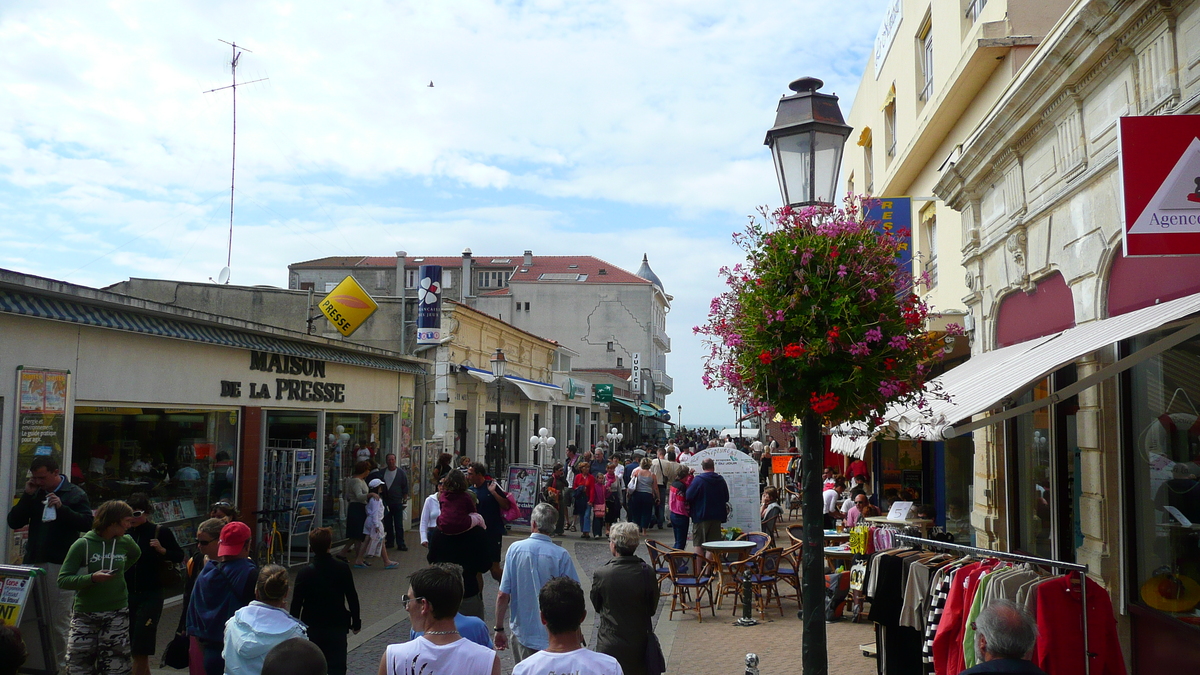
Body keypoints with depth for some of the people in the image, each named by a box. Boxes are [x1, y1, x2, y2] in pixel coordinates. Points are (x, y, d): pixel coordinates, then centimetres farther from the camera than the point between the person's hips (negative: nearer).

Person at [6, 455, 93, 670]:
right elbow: (14, 522, 7)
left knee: (59, 619, -1)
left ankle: (59, 663, 7)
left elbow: (88, 523, -11)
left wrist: (62, 507, -21)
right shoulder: (34, 493, 12)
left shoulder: (75, 494, -1)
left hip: (61, 564, -5)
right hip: (34, 561, 5)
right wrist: (27, 495, -3)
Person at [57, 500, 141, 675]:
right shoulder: (83, 545, -10)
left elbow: (136, 555, 27)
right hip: (85, 613, -2)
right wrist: (91, 578, -25)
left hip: (116, 613, 3)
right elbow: (63, 580, -12)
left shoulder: (126, 542, 2)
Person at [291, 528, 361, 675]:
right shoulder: (343, 569, -9)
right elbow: (352, 597, -2)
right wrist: (356, 621, 10)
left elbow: (296, 602, -8)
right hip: (337, 626, 0)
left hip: (312, 627, 0)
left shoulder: (305, 572, -12)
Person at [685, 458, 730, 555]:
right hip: (717, 517, 4)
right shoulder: (721, 480, 4)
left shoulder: (698, 479, -12)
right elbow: (726, 498, 12)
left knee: (699, 545, 1)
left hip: (701, 515, -4)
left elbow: (688, 497, -13)